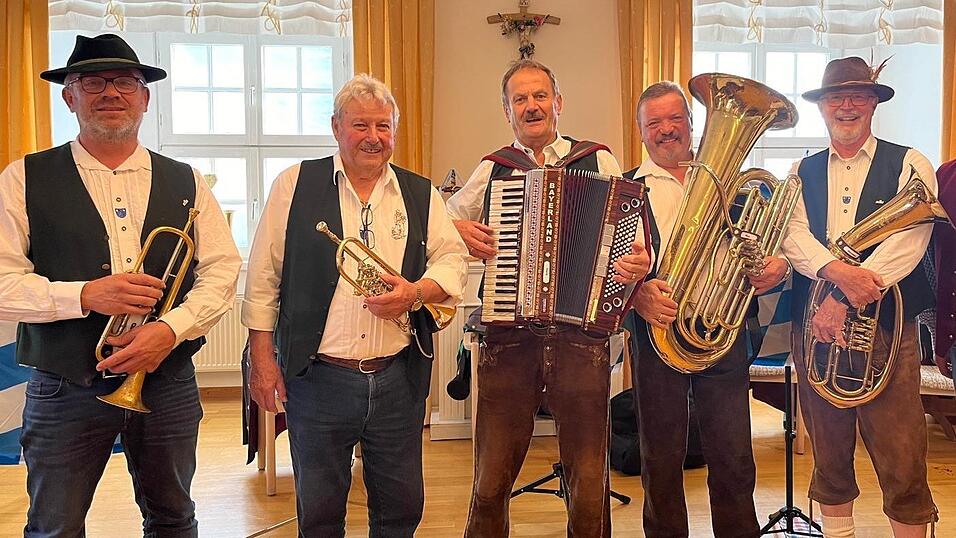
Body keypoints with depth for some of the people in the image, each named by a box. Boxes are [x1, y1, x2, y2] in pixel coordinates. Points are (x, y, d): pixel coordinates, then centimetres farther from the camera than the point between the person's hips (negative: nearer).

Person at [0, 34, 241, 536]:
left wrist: (171, 328, -16)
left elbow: (222, 269, 0)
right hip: (64, 390, -1)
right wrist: (85, 295, -21)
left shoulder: (185, 181, 6)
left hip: (168, 383, 2)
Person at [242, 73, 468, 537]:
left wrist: (415, 292, -15)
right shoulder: (296, 185, 1)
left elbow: (453, 260, 5)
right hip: (318, 378, -2)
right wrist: (262, 358, -2)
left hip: (399, 378, 2)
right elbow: (264, 278, 1)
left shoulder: (421, 195, 8)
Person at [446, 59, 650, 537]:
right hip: (509, 337, 1)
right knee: (491, 485, 7)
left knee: (589, 487, 8)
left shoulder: (598, 161, 8)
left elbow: (630, 234, 8)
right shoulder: (492, 169, 11)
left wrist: (637, 262, -13)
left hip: (582, 334, 0)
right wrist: (460, 232, 0)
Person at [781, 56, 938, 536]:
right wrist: (837, 272, -24)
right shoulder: (802, 173, 12)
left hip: (888, 329, -3)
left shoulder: (909, 165, 3)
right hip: (813, 328, 3)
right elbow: (793, 236, -4)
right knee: (828, 454, 14)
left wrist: (843, 300, -21)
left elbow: (908, 241, -12)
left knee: (902, 464, -2)